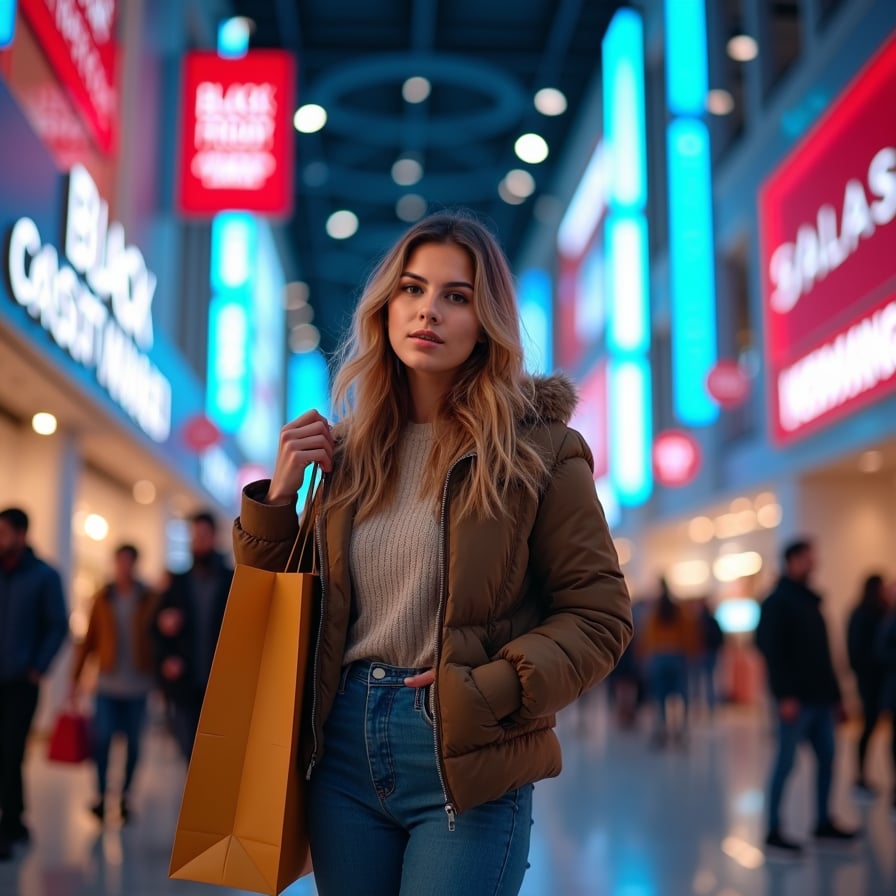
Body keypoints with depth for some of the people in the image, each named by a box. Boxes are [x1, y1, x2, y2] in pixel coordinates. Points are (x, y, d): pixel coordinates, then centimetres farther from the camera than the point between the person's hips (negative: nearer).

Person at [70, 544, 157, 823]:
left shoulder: (149, 599, 2)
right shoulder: (102, 599, 4)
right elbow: (88, 640, 6)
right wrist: (76, 677, 3)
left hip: (137, 684, 0)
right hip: (108, 684, 0)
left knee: (133, 743, 7)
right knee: (102, 739, -9)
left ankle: (124, 795, 20)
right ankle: (101, 795, 1)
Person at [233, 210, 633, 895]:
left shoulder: (537, 447, -5)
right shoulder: (348, 450, 7)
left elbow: (600, 616, -4)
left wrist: (486, 692, -16)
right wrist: (277, 496, -1)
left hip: (464, 764, -4)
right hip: (344, 750, 4)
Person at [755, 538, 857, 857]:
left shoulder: (810, 600, 16)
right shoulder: (777, 602, -9)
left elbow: (821, 652, 18)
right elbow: (771, 649, -16)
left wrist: (833, 691, 14)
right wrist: (785, 695, -22)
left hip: (820, 698, 8)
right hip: (796, 699, -8)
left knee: (826, 758, 11)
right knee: (785, 762, -4)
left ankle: (824, 822, 23)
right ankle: (773, 831, 3)